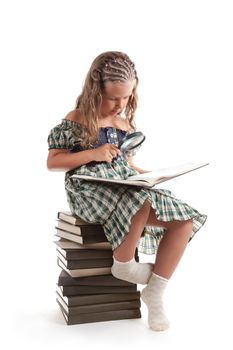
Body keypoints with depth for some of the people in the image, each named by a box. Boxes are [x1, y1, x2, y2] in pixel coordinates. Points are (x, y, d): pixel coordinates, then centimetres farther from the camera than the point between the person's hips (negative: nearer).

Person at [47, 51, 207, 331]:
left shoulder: (125, 123, 16)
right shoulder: (75, 121, -1)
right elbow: (52, 162, -2)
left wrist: (145, 174, 2)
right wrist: (92, 153, -15)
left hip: (126, 185, 7)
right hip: (90, 190, -6)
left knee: (184, 221, -13)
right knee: (140, 202, -40)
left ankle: (154, 293, -3)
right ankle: (123, 265, -11)